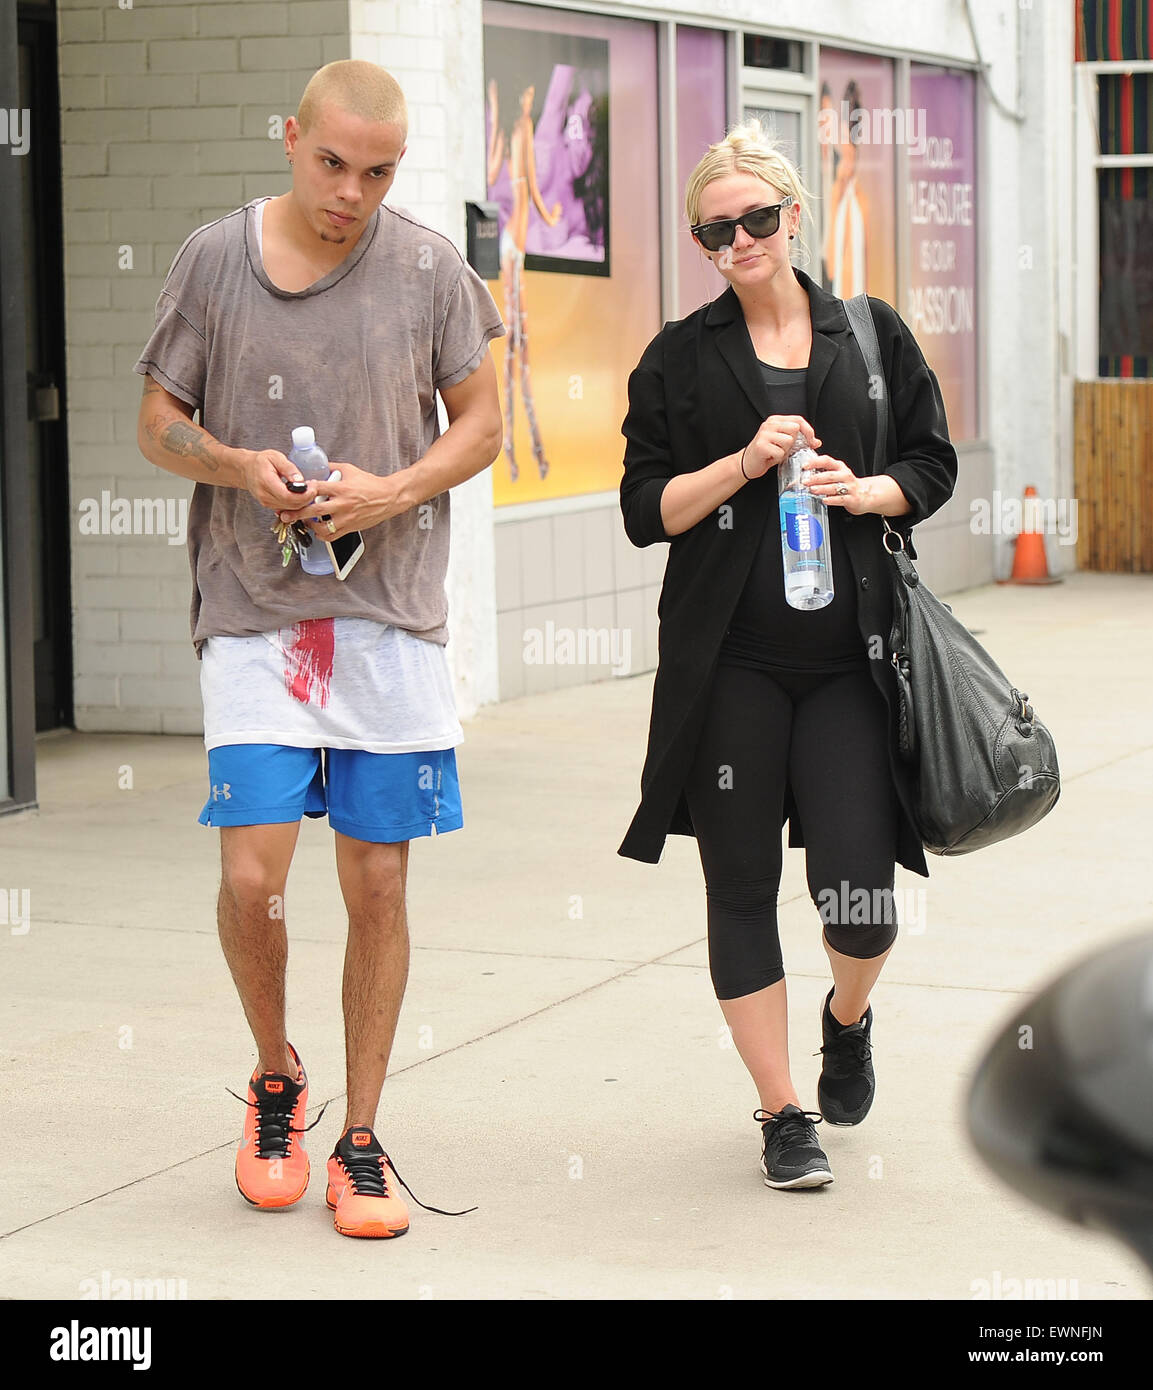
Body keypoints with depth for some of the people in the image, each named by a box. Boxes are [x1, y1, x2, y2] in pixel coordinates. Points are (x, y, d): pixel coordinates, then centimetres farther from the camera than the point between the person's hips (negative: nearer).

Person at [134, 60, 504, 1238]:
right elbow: (157, 423, 9)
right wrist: (236, 464, -12)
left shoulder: (430, 268, 2)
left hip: (392, 614, 1)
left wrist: (391, 491, -9)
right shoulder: (213, 258, 2)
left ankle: (360, 1141, 16)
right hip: (252, 613, 0)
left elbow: (481, 422, 9)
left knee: (377, 886, 3)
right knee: (252, 876, -10)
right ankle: (275, 1077, 19)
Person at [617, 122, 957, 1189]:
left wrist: (865, 490, -8)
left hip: (851, 650, 0)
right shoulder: (680, 358, 5)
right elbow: (646, 510, 2)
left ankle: (847, 1018, 28)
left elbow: (933, 467, 12)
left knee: (859, 890, -7)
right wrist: (744, 466, -12)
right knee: (742, 886, 3)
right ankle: (782, 1113, 15)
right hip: (730, 660, 0)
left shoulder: (872, 334, 9)